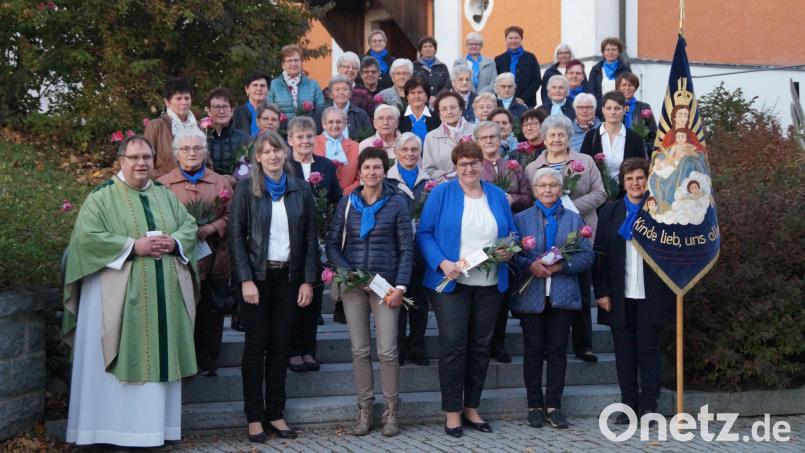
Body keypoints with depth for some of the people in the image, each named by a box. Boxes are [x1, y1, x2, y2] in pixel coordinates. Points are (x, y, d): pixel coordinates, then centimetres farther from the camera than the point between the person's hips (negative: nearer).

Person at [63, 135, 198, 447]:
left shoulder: (165, 195, 15)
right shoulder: (102, 196, -2)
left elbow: (190, 225, 13)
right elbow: (86, 235, -13)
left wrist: (174, 242, -10)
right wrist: (133, 246, -18)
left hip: (162, 296, 5)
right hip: (119, 296, -5)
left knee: (158, 358, 7)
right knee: (122, 361, -3)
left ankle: (153, 426, 14)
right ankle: (117, 428, 3)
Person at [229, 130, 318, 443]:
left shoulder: (301, 190, 5)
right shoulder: (246, 189, -2)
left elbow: (310, 238, 6)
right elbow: (236, 236, -6)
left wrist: (308, 280, -1)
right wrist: (246, 279, -13)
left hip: (288, 276, 3)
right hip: (257, 276, -2)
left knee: (281, 345, 6)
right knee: (256, 345, 2)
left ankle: (276, 414, 14)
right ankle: (254, 417, 9)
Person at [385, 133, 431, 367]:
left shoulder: (427, 181, 13)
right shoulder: (388, 179, 0)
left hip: (420, 248, 3)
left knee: (420, 299, 7)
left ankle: (417, 347, 16)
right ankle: (398, 347, 10)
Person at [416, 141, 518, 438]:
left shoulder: (497, 196, 10)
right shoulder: (441, 193, -1)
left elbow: (511, 233, 15)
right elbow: (424, 233, -5)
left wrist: (509, 250, -7)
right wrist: (442, 263, -18)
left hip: (490, 285, 4)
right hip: (451, 281, -4)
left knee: (480, 347, 9)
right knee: (453, 346, -5)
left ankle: (471, 408, 20)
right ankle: (452, 412, 5)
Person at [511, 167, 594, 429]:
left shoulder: (574, 219, 11)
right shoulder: (520, 219, 8)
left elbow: (587, 256, 2)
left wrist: (561, 265, -13)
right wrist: (530, 266, -18)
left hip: (563, 296, 1)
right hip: (531, 296, -1)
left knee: (558, 351, 3)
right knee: (533, 351, 3)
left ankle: (554, 407, 10)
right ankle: (535, 406, 11)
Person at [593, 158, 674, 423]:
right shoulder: (610, 211, 8)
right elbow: (600, 253, 4)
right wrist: (601, 292, -2)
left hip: (650, 297, -2)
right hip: (620, 296, 2)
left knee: (648, 350, 3)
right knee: (624, 351, 7)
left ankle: (649, 406, 11)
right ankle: (629, 405, 15)